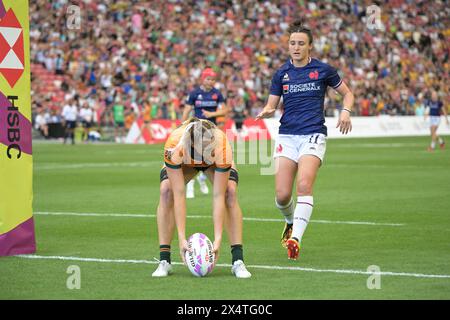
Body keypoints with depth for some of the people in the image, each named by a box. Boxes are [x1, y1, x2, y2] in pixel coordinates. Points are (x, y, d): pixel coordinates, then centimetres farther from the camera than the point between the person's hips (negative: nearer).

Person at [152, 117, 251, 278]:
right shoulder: (174, 146, -43)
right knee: (166, 191, -25)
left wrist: (217, 239, -41)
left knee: (230, 192, -26)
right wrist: (182, 238, -41)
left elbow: (218, 196, -38)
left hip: (216, 162, 0)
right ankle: (164, 262, -17)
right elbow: (179, 195, -40)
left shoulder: (222, 148, -42)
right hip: (184, 161, 0)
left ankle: (238, 262, -20)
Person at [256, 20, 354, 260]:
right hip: (287, 136, 3)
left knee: (304, 185, -24)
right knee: (282, 195, -6)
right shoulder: (281, 73, 9)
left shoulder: (323, 70, 3)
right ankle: (291, 221, 28)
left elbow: (347, 93, 13)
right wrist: (266, 112, -12)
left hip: (313, 135, -2)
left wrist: (345, 111, -7)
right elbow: (271, 105, 12)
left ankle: (296, 238, -25)